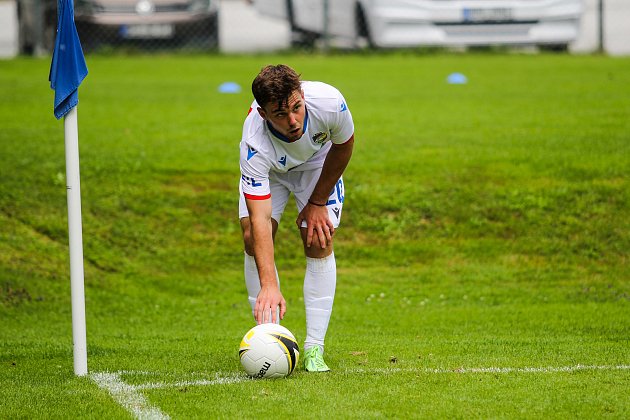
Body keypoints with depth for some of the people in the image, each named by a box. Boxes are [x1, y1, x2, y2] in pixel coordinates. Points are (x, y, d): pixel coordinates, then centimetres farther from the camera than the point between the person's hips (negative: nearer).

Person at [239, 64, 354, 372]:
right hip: (269, 168, -1)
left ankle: (314, 349, -10)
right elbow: (260, 219, -45)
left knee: (319, 242, -13)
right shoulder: (255, 144, -42)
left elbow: (344, 145, -14)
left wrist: (318, 202, -10)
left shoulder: (329, 102, -39)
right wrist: (268, 285, -54)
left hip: (318, 162, 1)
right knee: (252, 237, -17)